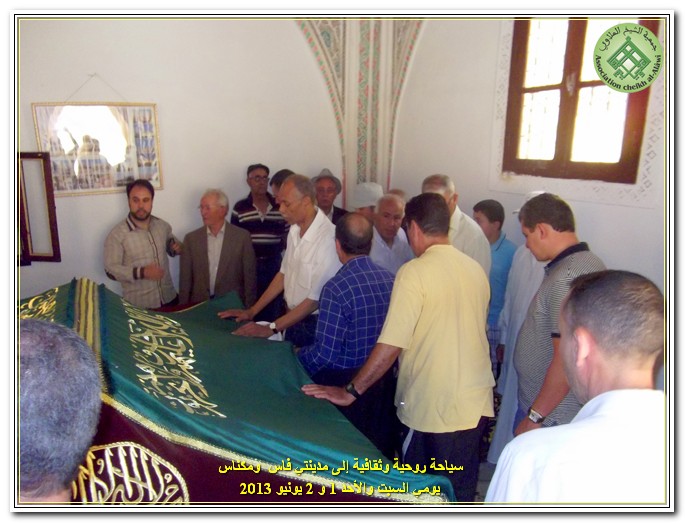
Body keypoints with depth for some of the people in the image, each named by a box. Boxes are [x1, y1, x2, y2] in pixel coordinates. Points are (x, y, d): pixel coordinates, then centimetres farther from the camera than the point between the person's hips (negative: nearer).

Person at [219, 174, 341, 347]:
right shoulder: (294, 230, -1)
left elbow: (316, 299, -22)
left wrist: (271, 328, -18)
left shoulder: (328, 238, -24)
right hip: (292, 318, 6)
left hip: (315, 325, -6)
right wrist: (252, 311, 8)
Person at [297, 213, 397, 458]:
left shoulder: (336, 287, -21)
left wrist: (297, 356, 0)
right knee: (381, 452, 21)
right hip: (385, 382, 5)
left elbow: (326, 353, -19)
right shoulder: (391, 280, -4)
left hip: (344, 384, -5)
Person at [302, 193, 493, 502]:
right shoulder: (476, 270, 5)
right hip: (475, 405, 6)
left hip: (432, 407, -6)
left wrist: (350, 392, -9)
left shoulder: (414, 272, -15)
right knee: (461, 497, 19)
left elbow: (390, 345, -19)